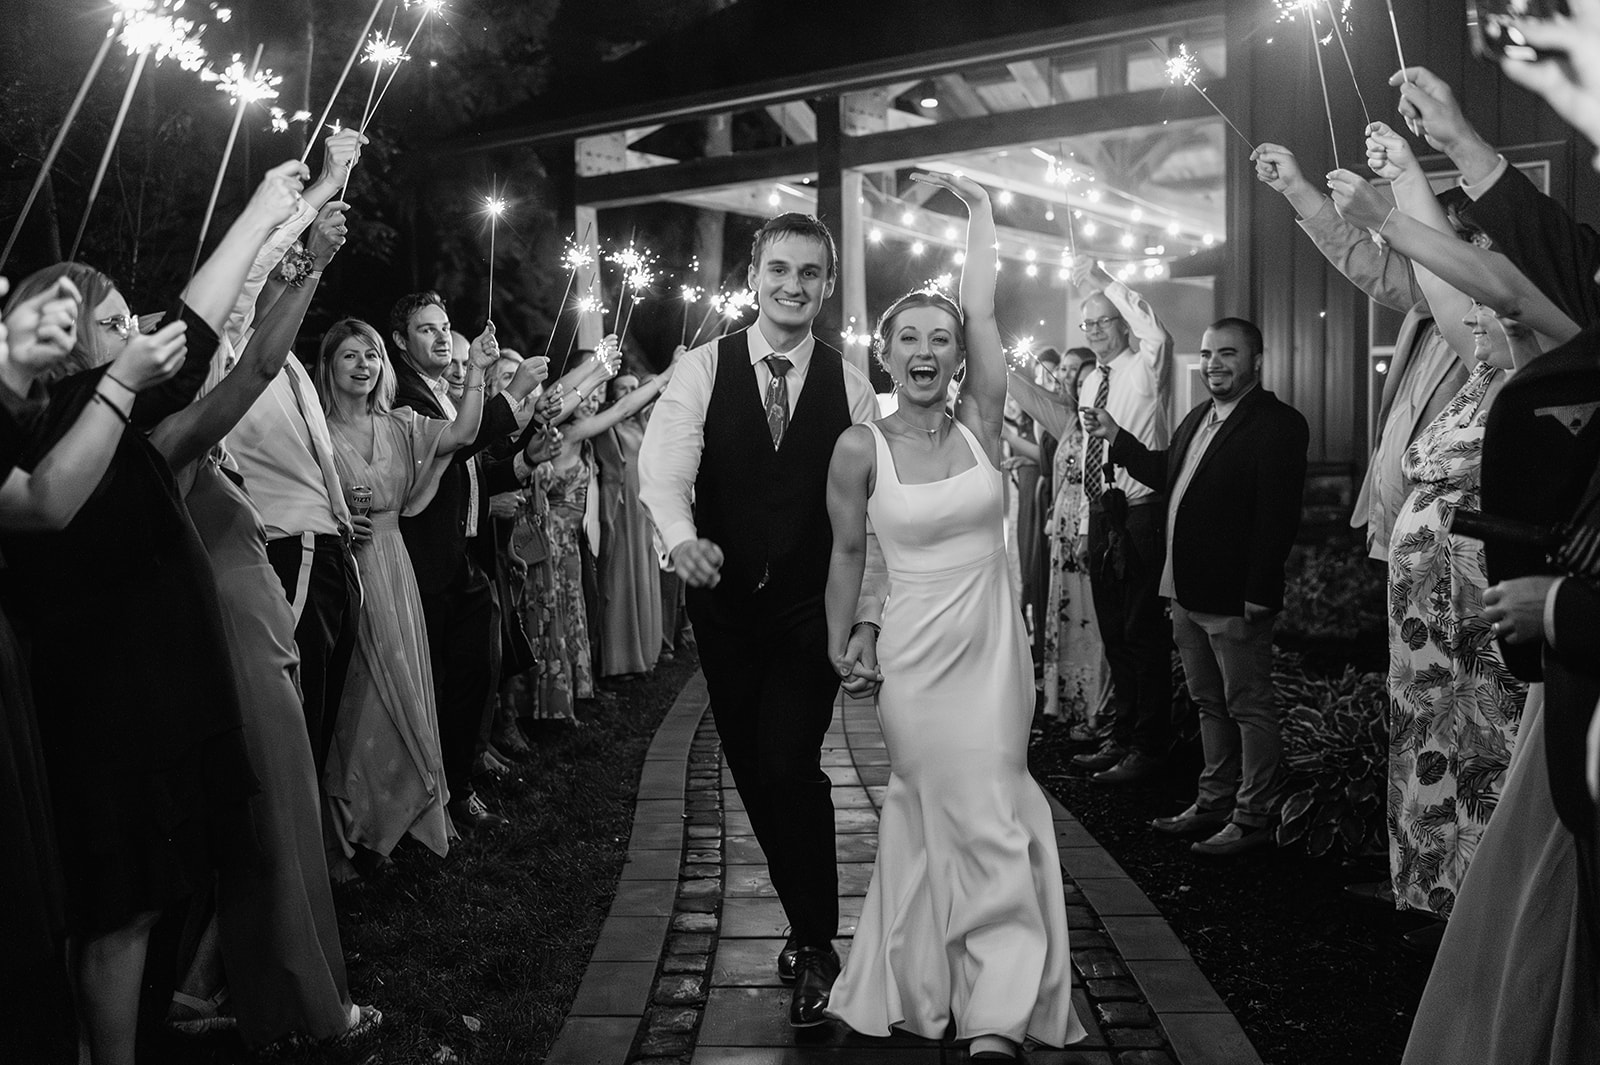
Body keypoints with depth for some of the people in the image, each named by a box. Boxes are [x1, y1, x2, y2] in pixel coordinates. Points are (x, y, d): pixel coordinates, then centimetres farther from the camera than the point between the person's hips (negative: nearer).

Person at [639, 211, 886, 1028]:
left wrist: (866, 623, -6)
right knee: (752, 770, 11)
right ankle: (807, 916, 31)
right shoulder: (702, 370, -4)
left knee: (790, 765, -11)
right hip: (724, 604, 2)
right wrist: (682, 537, -39)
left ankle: (815, 946, 7)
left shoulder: (849, 386, -2)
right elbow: (663, 462, -18)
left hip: (813, 609, -2)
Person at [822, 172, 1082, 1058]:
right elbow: (848, 551, 2)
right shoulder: (861, 447, -8)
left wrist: (979, 210, -1)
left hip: (993, 643, 3)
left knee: (987, 812, 8)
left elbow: (983, 314, -6)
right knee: (971, 820, 5)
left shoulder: (979, 425, -2)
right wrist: (837, 643, 10)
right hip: (916, 652, -2)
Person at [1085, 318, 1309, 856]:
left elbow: (1278, 517, -19)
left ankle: (1253, 817, 12)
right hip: (1188, 591, 9)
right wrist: (1116, 439, 14)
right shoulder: (1197, 419, 15)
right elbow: (1166, 476, 23)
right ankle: (1215, 801, 31)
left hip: (1234, 598, -9)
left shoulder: (1278, 424, -13)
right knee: (1210, 703, 18)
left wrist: (1259, 594, -23)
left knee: (1250, 706, 2)